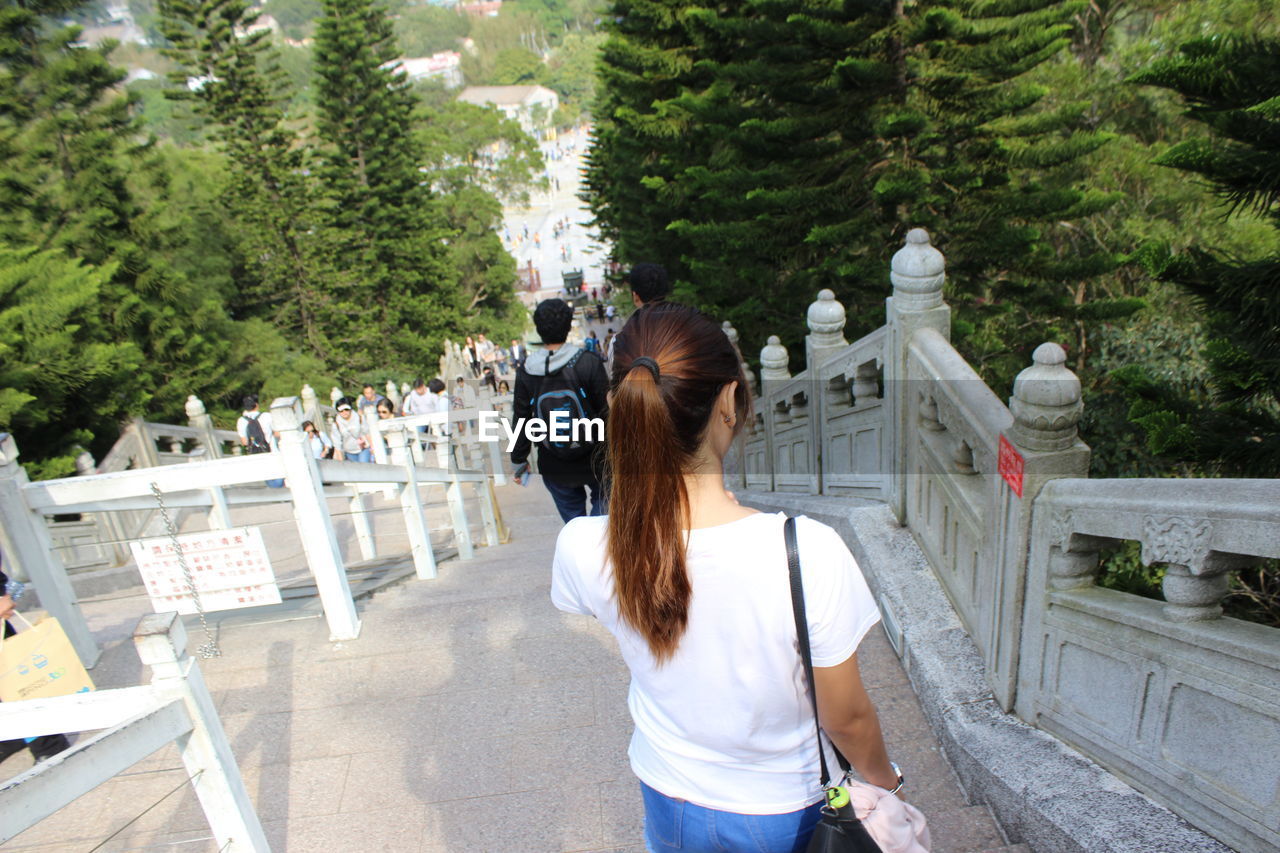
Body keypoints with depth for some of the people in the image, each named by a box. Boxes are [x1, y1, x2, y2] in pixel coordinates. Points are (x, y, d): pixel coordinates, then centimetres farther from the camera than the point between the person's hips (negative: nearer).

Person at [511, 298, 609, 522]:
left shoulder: (526, 373, -8)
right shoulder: (589, 363, -16)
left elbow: (521, 420, -2)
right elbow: (607, 411, -13)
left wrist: (519, 461, 11)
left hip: (555, 468, 2)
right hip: (594, 460, -2)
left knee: (572, 515, 20)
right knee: (603, 498, 24)